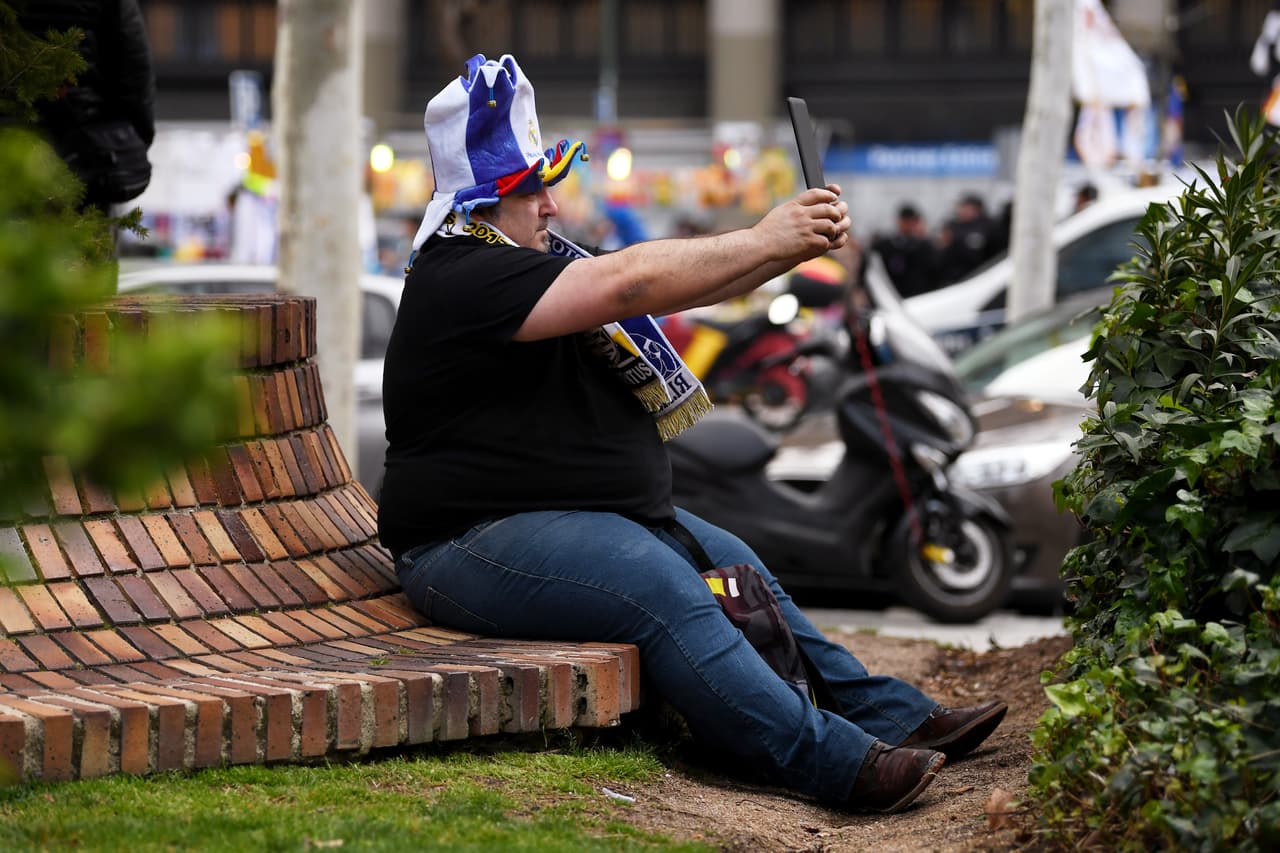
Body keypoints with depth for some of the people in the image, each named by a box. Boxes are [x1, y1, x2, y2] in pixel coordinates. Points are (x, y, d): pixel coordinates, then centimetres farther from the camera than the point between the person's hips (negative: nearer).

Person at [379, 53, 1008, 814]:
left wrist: (795, 247, -5)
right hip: (477, 543, -11)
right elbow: (630, 282, -26)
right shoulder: (462, 280, -18)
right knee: (660, 589, -29)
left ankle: (895, 718, 13)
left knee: (734, 568, 10)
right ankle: (833, 761, -37)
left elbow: (672, 285, 9)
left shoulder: (535, 260, 15)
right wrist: (765, 241, -20)